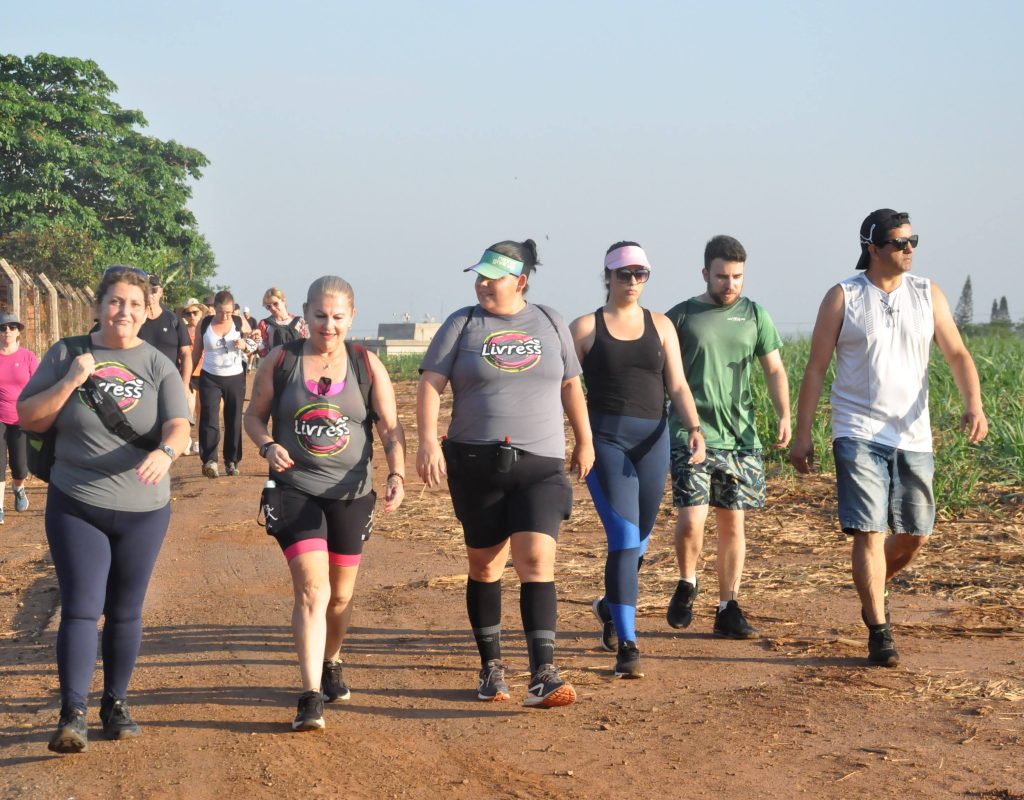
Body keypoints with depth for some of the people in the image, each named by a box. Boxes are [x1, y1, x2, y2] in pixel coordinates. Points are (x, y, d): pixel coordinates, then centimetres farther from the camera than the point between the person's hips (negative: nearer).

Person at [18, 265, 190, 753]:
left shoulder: (158, 366, 0)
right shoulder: (66, 354, 0)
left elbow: (178, 425, -13)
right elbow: (29, 419, -1)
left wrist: (166, 452, -36)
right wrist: (70, 381, -16)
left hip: (143, 511, 1)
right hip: (75, 506, -1)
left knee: (125, 612, 10)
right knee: (80, 608, -10)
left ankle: (116, 703, 24)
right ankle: (72, 714, -10)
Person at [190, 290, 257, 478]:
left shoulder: (240, 323, -4)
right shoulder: (204, 325, -2)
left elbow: (253, 346, 7)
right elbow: (197, 352, 7)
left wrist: (245, 346, -15)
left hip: (235, 378, 1)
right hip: (210, 378, -1)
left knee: (234, 420, 5)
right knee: (209, 418, -12)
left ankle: (232, 462, 15)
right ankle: (209, 461, -18)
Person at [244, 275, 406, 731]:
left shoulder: (367, 367, -1)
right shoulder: (280, 362, -2)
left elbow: (391, 429, -2)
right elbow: (254, 415, 6)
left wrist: (396, 474, -18)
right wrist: (267, 446, -15)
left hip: (351, 493, 2)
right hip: (295, 490, -2)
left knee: (341, 595, 15)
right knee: (312, 588, -17)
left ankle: (331, 664, 44)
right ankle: (311, 696, -18)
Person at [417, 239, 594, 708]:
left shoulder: (549, 323, 9)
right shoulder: (462, 325, 4)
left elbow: (570, 386, 19)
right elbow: (430, 384, -4)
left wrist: (584, 441, 19)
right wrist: (428, 441, -18)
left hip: (541, 465, 0)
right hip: (476, 463, 0)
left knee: (536, 562, -13)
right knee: (485, 567, 8)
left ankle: (543, 676, -17)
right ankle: (491, 666, 22)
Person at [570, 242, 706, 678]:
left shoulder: (660, 325, 10)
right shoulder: (585, 328, 2)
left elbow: (677, 385, 6)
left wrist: (694, 427, -10)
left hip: (652, 438, 4)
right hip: (604, 438, -4)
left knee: (639, 539, 14)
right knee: (624, 537, -15)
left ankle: (611, 605, 44)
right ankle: (627, 645, -14)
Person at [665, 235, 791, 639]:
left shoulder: (754, 315, 10)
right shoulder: (680, 316, 2)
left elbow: (774, 369, 12)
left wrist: (784, 416, -1)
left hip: (740, 436, 3)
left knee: (733, 522, 6)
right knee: (692, 518, -14)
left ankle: (728, 609, 14)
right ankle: (687, 584, 14)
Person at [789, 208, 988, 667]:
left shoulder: (927, 295, 6)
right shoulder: (843, 298, -2)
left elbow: (957, 354, 2)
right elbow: (816, 368, 0)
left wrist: (973, 404, -17)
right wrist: (803, 435, -3)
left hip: (913, 436, 4)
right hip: (859, 434, -4)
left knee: (916, 534, 8)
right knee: (869, 531, -11)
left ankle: (873, 589, 37)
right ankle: (879, 633, -4)